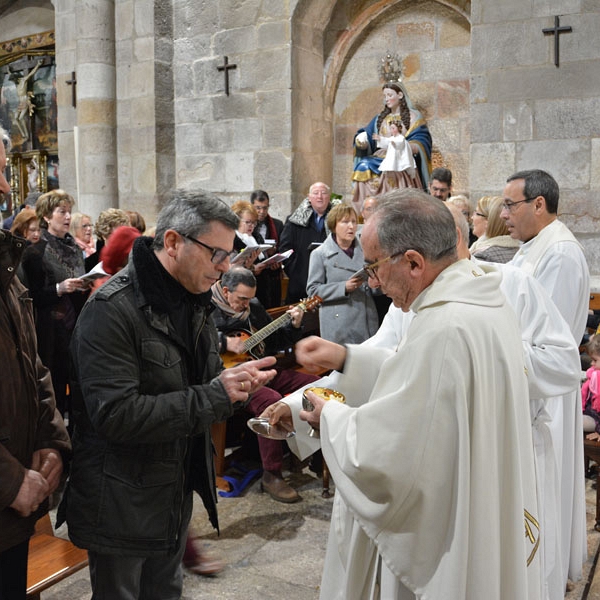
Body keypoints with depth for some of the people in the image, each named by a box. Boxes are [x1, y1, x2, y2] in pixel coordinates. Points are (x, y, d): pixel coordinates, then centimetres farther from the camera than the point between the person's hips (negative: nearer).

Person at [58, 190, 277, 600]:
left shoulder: (195, 301, 3)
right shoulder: (113, 309, -23)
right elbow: (115, 415, -30)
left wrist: (236, 383, -11)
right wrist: (216, 394, -29)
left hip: (177, 493, 8)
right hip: (122, 504, -7)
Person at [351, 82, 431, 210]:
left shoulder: (414, 117, 11)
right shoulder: (379, 119, 24)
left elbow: (421, 143, -2)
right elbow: (367, 137, 14)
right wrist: (361, 138, -11)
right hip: (380, 158, 4)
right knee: (364, 167, -27)